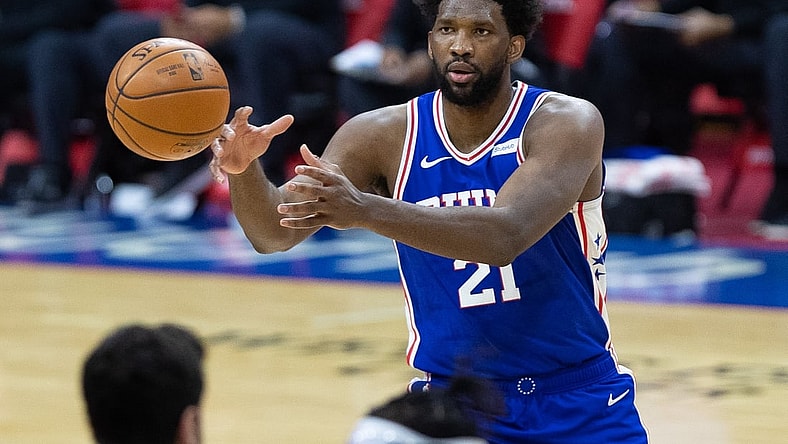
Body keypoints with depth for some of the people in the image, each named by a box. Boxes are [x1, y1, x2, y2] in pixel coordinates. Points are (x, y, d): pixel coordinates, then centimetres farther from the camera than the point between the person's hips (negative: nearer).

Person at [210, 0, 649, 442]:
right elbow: (276, 232, -13)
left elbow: (505, 236, -33)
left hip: (580, 405, -2)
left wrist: (367, 210, -46)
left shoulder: (568, 123, -16)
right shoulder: (386, 136, -6)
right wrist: (243, 169, -36)